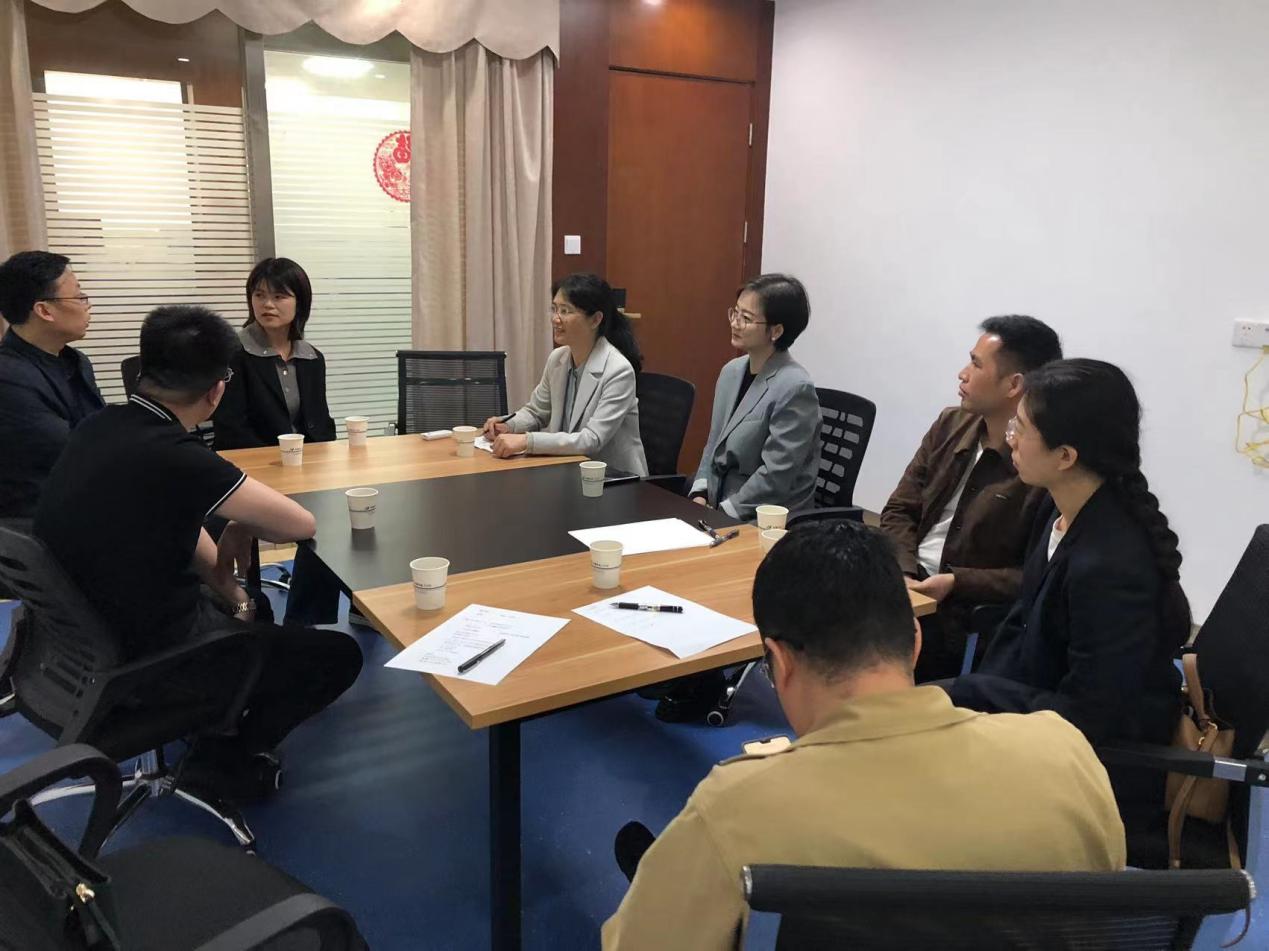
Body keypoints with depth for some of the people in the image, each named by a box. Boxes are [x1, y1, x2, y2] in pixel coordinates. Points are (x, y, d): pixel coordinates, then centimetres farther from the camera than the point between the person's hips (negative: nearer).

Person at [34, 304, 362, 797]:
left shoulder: (101, 427, -3)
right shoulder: (172, 456, -29)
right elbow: (300, 524, -20)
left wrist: (226, 588, 5)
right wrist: (240, 527, -1)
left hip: (84, 638, 9)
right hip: (143, 662, -9)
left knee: (250, 610, 32)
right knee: (338, 655, 4)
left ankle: (214, 726, 31)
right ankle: (225, 758, 17)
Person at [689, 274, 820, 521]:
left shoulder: (795, 389, -16)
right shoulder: (732, 371, 8)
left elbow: (775, 476, -18)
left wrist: (721, 514, -16)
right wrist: (700, 496, 1)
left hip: (769, 522, -7)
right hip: (717, 508, 7)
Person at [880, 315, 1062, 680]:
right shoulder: (951, 425, 9)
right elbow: (899, 512, 9)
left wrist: (956, 583, -18)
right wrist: (903, 573, -8)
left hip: (968, 618, -6)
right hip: (906, 590, 6)